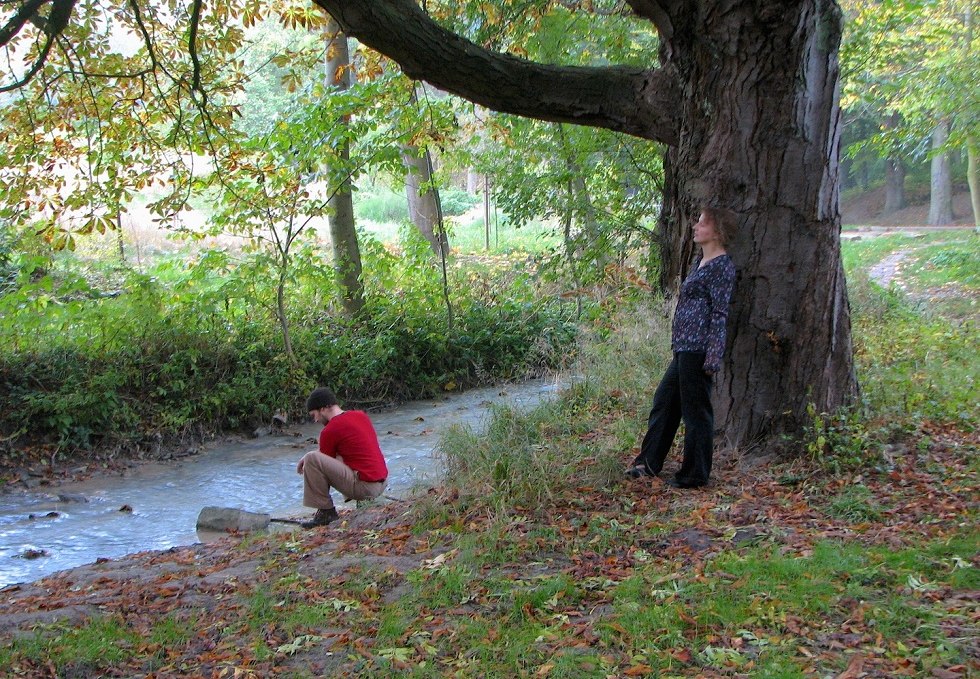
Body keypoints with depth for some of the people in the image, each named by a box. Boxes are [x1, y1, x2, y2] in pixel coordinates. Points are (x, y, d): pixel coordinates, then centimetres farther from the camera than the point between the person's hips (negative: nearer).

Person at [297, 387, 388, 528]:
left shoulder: (330, 430, -10)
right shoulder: (361, 415, 13)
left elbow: (323, 464, 5)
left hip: (364, 487, -9)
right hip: (383, 483, 9)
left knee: (312, 459, -12)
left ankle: (326, 512, -3)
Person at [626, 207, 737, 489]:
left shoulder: (722, 266, -12)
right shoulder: (701, 261, 17)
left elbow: (720, 314, -16)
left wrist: (712, 357, -19)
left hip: (698, 349, -10)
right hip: (683, 349, 10)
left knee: (696, 412, 0)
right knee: (664, 402, 16)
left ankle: (694, 475, 12)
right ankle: (648, 463, 27)